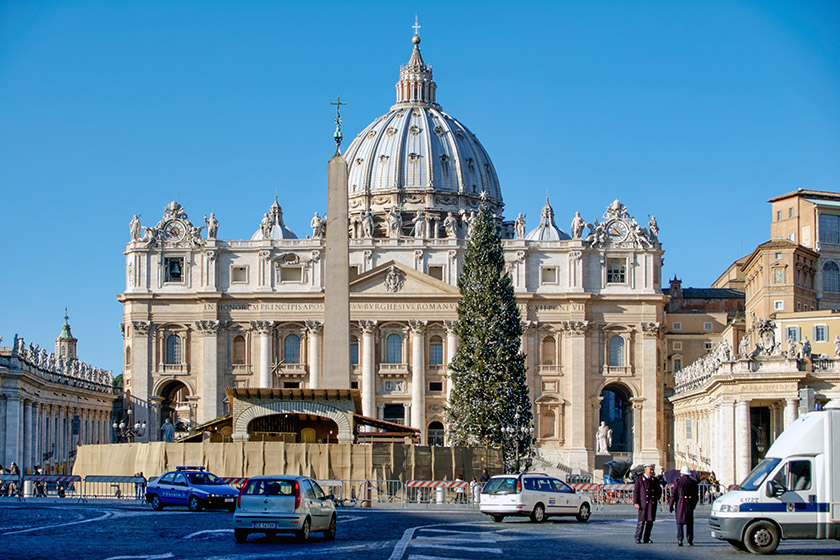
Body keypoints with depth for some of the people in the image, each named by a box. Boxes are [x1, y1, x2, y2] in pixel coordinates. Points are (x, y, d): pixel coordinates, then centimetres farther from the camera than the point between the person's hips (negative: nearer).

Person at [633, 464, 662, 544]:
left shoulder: (655, 480, 14)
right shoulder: (639, 479, 4)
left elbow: (659, 490, 28)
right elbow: (636, 491, -1)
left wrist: (657, 497, 11)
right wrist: (636, 503, -10)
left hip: (653, 504, 4)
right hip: (643, 503, -4)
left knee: (650, 521, 3)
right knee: (641, 521, -7)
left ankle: (646, 538, 11)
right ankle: (638, 538, -1)